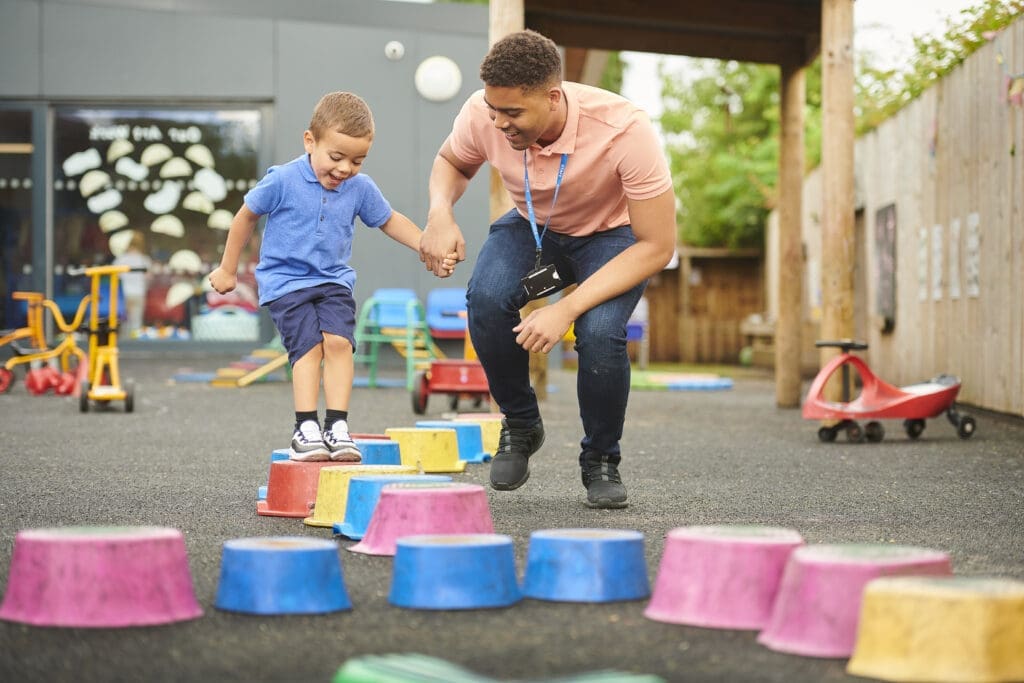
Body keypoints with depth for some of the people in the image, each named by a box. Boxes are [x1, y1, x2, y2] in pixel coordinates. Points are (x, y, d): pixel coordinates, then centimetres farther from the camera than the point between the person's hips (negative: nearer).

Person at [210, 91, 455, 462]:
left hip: (333, 281, 3)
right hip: (285, 281, -3)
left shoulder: (361, 188, -2)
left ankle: (337, 426, -14)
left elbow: (390, 221, 16)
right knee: (308, 345, -20)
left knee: (339, 341, -18)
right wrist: (227, 269, 10)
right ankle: (305, 428, -17)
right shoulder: (283, 181, -12)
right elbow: (246, 216, 2)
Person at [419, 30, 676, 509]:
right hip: (533, 227, 3)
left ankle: (601, 460, -1)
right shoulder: (483, 114, -26)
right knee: (486, 298, -30)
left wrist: (567, 308, -38)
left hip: (612, 235, -3)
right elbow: (451, 162, 0)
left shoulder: (625, 130, -36)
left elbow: (657, 246, -30)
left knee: (600, 332, -31)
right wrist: (440, 213, -24)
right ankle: (519, 425, -2)